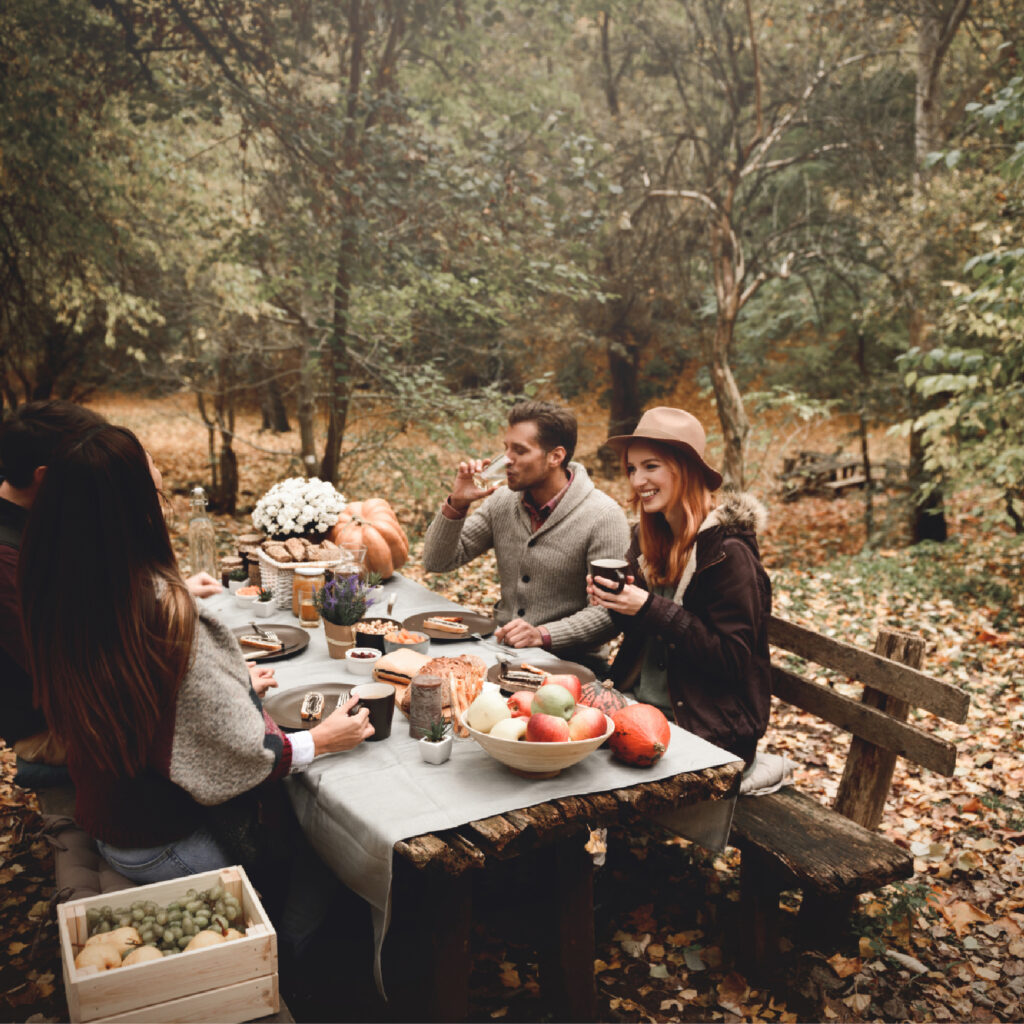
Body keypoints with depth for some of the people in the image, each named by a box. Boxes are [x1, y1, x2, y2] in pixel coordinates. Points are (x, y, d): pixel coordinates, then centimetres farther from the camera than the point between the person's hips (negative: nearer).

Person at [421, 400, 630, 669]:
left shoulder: (603, 517, -13)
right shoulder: (502, 502, 5)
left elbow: (610, 612, -17)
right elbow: (437, 562, 7)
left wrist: (542, 634, -28)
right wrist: (457, 504, -8)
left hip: (566, 660, -6)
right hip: (502, 648, 7)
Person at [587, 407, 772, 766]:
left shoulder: (727, 551, -16)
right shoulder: (648, 537, 6)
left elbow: (734, 659, -18)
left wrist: (651, 609, -23)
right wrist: (615, 599, -7)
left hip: (707, 732, -7)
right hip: (641, 709, 7)